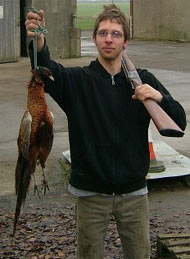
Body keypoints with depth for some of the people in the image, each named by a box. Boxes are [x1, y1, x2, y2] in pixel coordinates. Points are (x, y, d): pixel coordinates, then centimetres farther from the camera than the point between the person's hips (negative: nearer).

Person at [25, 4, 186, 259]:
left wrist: (160, 98, -22)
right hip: (91, 193, -1)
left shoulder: (143, 81, 1)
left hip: (133, 192, 2)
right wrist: (38, 44, -49)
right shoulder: (77, 80, -5)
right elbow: (47, 71, -27)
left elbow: (179, 123, -1)